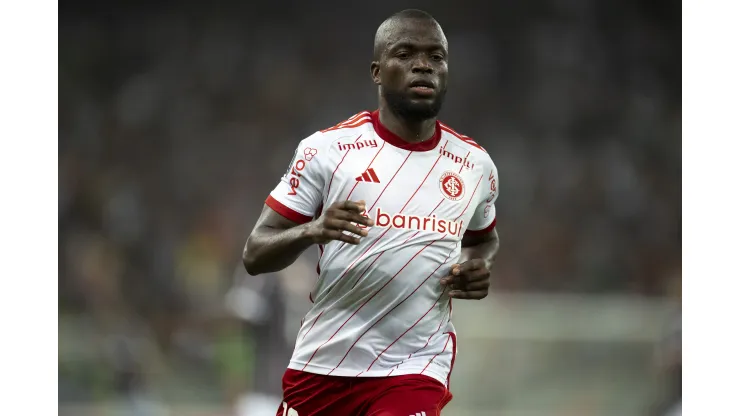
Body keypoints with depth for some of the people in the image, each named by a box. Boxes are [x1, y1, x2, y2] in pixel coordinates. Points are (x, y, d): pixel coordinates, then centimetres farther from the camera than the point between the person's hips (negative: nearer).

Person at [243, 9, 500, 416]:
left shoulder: (476, 166, 4)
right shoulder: (327, 150, -5)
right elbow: (255, 255, -6)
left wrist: (477, 265, 2)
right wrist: (313, 231, -26)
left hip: (415, 369, 0)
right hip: (321, 365, 0)